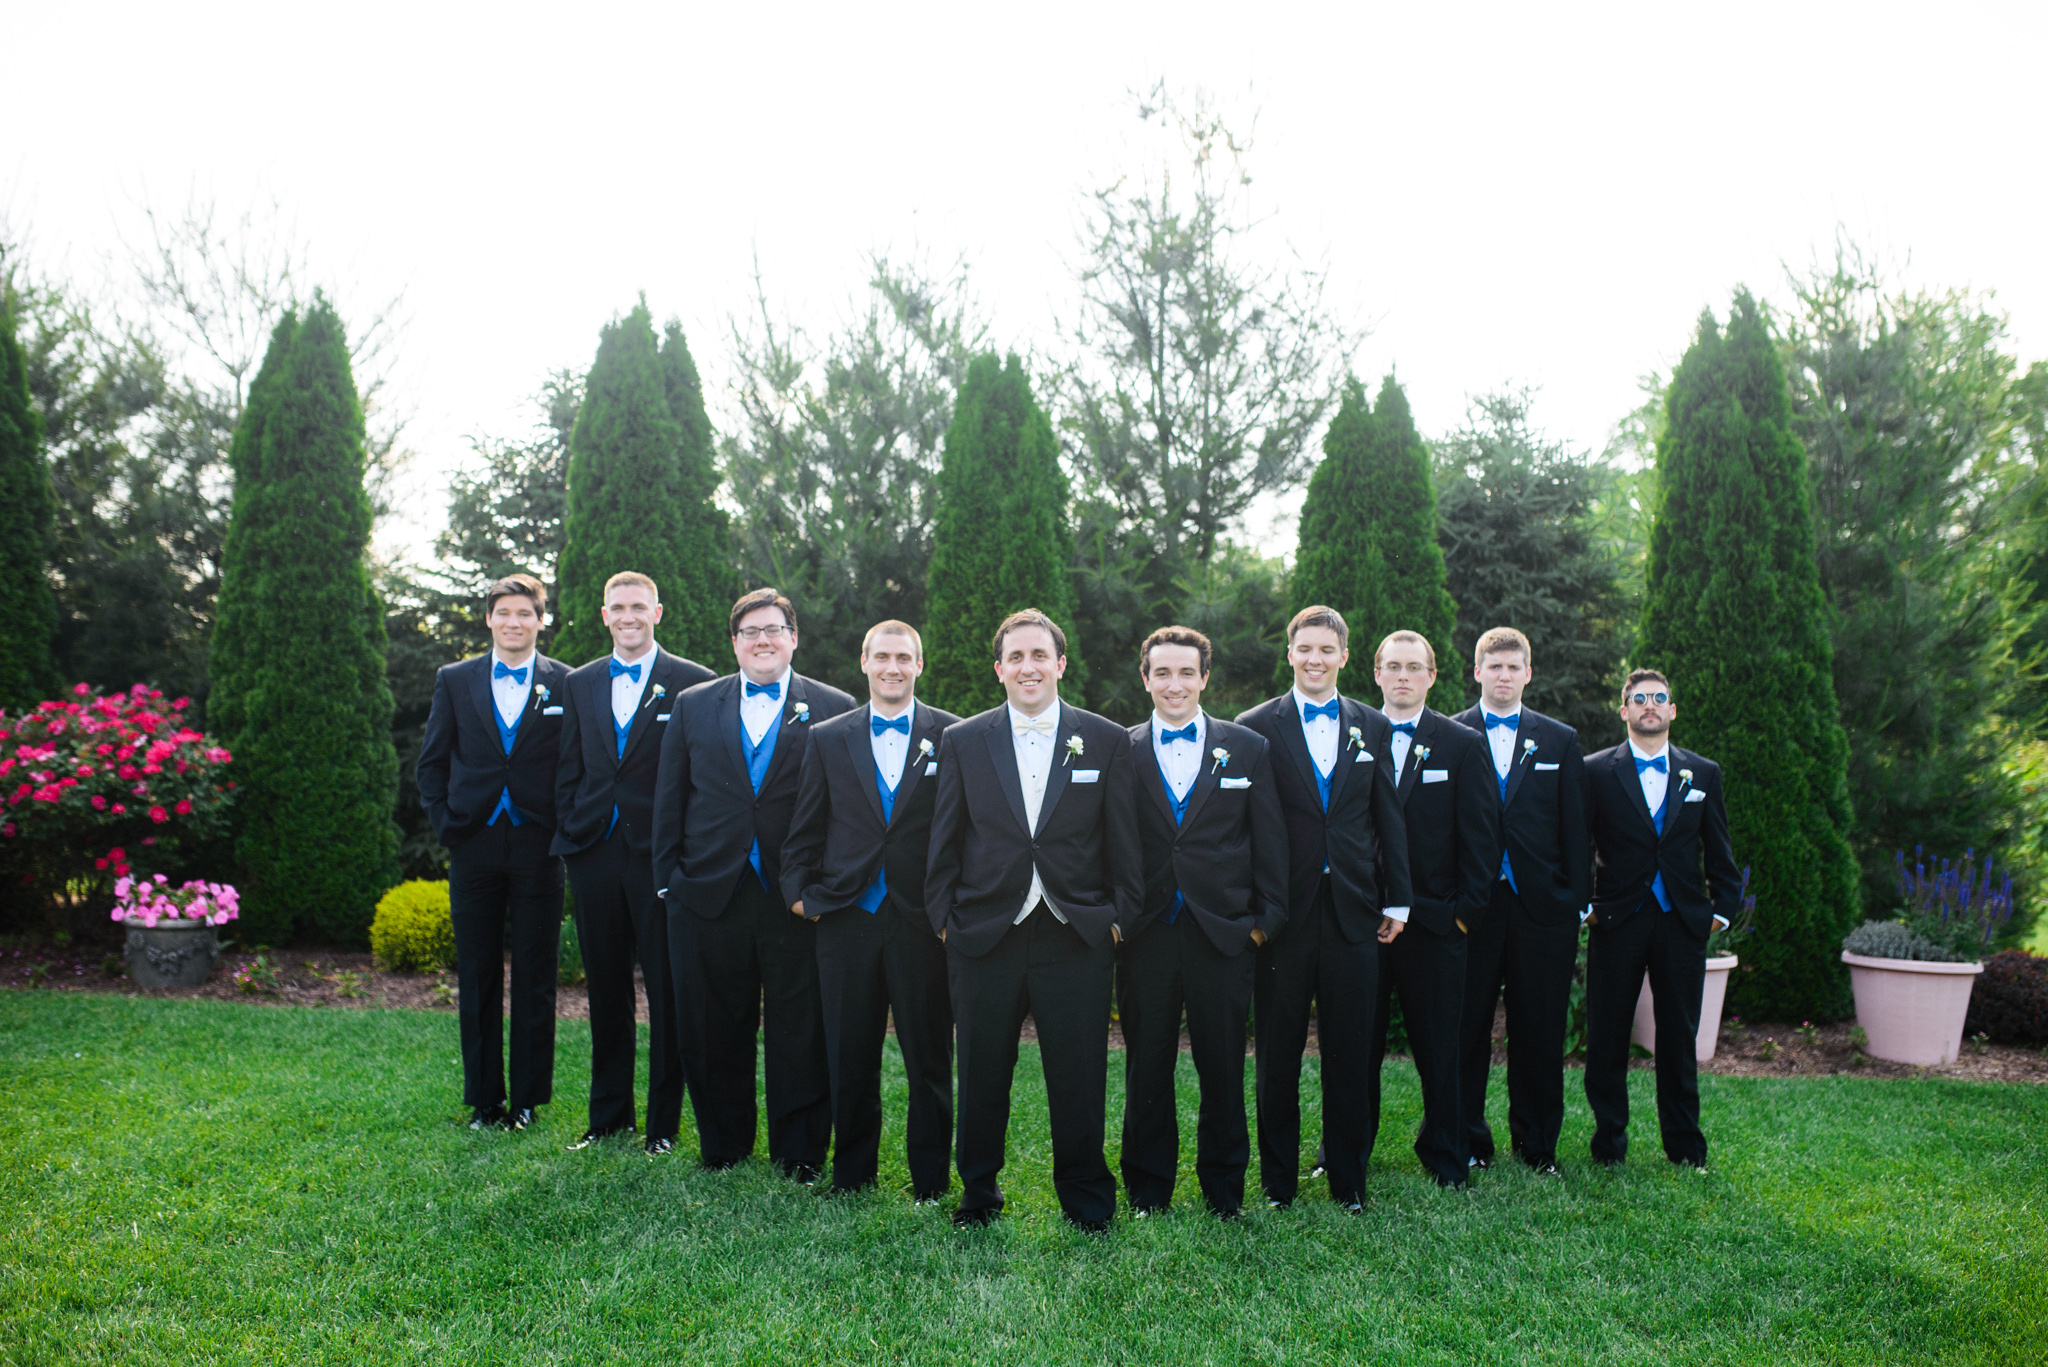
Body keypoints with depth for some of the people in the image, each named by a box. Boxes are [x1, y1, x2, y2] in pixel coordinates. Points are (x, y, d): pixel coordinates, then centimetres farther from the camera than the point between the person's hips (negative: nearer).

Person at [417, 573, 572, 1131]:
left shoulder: (567, 684, 2)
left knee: (535, 979, 4)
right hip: (474, 845, 2)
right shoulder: (454, 680, 8)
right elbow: (433, 761, 11)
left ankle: (528, 1100, 15)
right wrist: (445, 824, 1)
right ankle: (483, 1100, 19)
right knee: (477, 978, 8)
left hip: (537, 848, -2)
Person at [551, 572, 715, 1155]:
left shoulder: (691, 682, -1)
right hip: (595, 854, 4)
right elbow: (569, 771, 15)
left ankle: (664, 1122, 13)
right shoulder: (580, 684, 13)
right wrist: (572, 834, 5)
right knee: (605, 987, 12)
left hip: (661, 858, -4)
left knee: (667, 991, 2)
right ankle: (609, 1115, 24)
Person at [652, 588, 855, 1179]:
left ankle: (797, 1154, 20)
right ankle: (722, 1147, 29)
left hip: (797, 899, -2)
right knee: (714, 1030, 11)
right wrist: (667, 880, 4)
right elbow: (669, 799, 11)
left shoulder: (833, 709, 3)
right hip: (708, 895, 2)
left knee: (800, 1033, 4)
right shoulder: (692, 705, 10)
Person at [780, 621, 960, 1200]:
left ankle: (930, 1183, 19)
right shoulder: (827, 738, 9)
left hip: (923, 921, -2)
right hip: (847, 919, 2)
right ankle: (851, 1174, 26)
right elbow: (804, 830, 12)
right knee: (849, 1059, 11)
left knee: (929, 1060, 6)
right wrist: (798, 891, 3)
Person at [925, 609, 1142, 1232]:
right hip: (984, 936, 1)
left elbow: (1124, 846, 4)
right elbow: (944, 842, 7)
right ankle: (978, 1191, 30)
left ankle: (1086, 1198, 24)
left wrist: (1119, 919, 0)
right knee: (982, 1076, 11)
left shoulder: (1107, 742, 2)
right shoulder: (962, 741, 5)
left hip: (1077, 938, -1)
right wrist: (944, 918, 2)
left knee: (1078, 1078, 5)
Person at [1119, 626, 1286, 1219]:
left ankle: (1224, 1192, 25)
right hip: (1144, 938, 0)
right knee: (1146, 1071, 10)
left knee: (1223, 1072, 9)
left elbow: (1270, 843, 5)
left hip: (1222, 936, 0)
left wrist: (1266, 920, -1)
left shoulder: (1249, 749, 4)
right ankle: (1147, 1194, 24)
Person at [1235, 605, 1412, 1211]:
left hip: (1353, 910, 2)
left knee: (1349, 1053, 9)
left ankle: (1348, 1179, 22)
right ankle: (1278, 1179, 20)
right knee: (1277, 1054, 7)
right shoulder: (1256, 727, 0)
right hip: (1283, 911, -2)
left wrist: (1396, 900, 6)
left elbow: (1390, 819, 10)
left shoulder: (1372, 727, 9)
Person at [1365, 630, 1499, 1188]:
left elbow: (1481, 836, 1)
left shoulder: (1464, 745, 3)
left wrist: (1466, 909, -4)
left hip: (1434, 918, -1)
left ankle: (1443, 1154, 23)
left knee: (1439, 1046, 7)